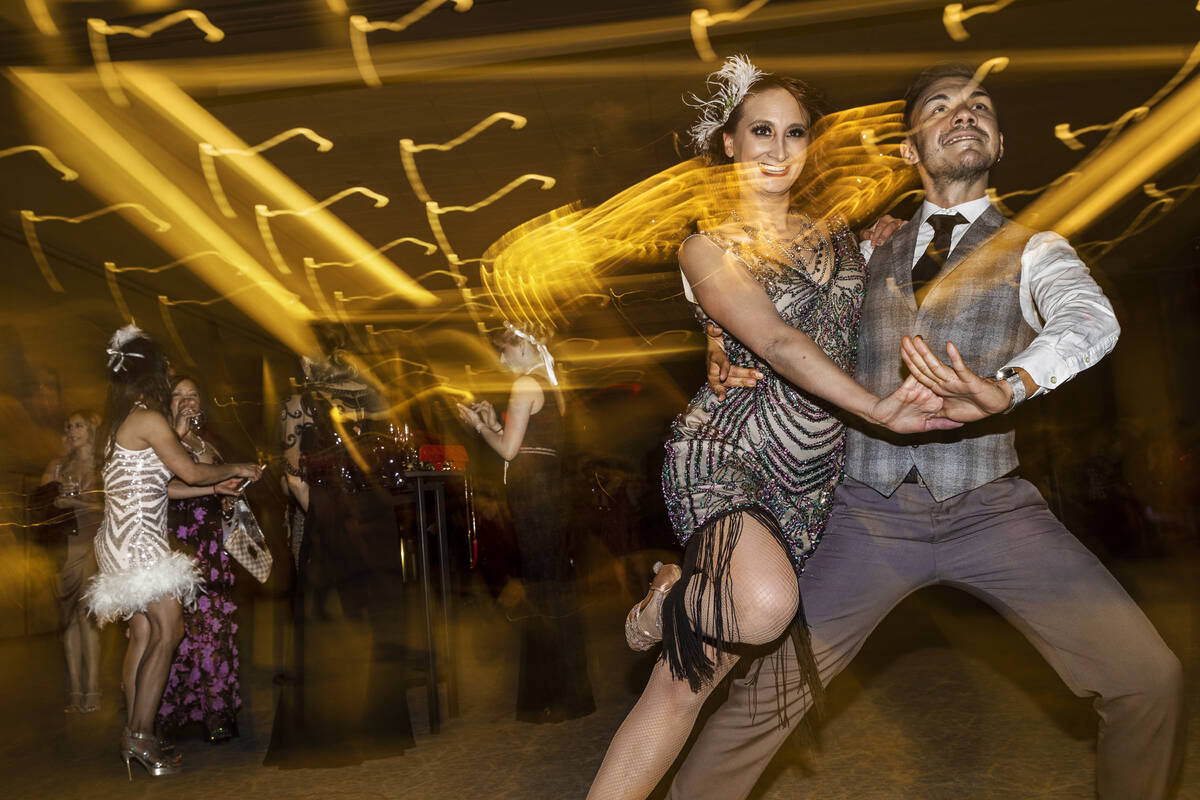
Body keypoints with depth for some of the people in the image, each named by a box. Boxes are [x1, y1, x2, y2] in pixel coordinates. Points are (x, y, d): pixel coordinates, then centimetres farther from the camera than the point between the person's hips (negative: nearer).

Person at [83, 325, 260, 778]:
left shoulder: (118, 422, 16)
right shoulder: (149, 419, -12)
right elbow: (191, 472, -10)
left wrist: (215, 487, 21)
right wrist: (236, 469, 7)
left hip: (124, 540, 9)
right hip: (139, 539, -9)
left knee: (143, 636, 9)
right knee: (169, 631, -9)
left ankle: (133, 736, 13)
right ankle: (140, 736, -7)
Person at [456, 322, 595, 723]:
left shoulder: (524, 385, -10)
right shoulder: (550, 386, 18)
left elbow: (509, 450, -12)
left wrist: (478, 423, 1)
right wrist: (494, 422, 17)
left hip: (532, 494, -10)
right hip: (552, 491, 10)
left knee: (541, 591, -4)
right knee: (556, 588, 14)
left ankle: (553, 698, 3)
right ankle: (571, 690, 23)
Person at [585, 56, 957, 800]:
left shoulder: (836, 234, 14)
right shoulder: (708, 248, -1)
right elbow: (777, 344, -16)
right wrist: (879, 408, -27)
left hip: (812, 473, 4)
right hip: (725, 451, -4)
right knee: (765, 608, -31)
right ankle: (670, 597, -2)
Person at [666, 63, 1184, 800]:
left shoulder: (1032, 250, 3)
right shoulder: (870, 254, 10)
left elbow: (1092, 321, -19)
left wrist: (1007, 388, -41)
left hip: (991, 510, 0)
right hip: (872, 513, 1)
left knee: (1148, 680, -7)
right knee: (764, 694, -6)